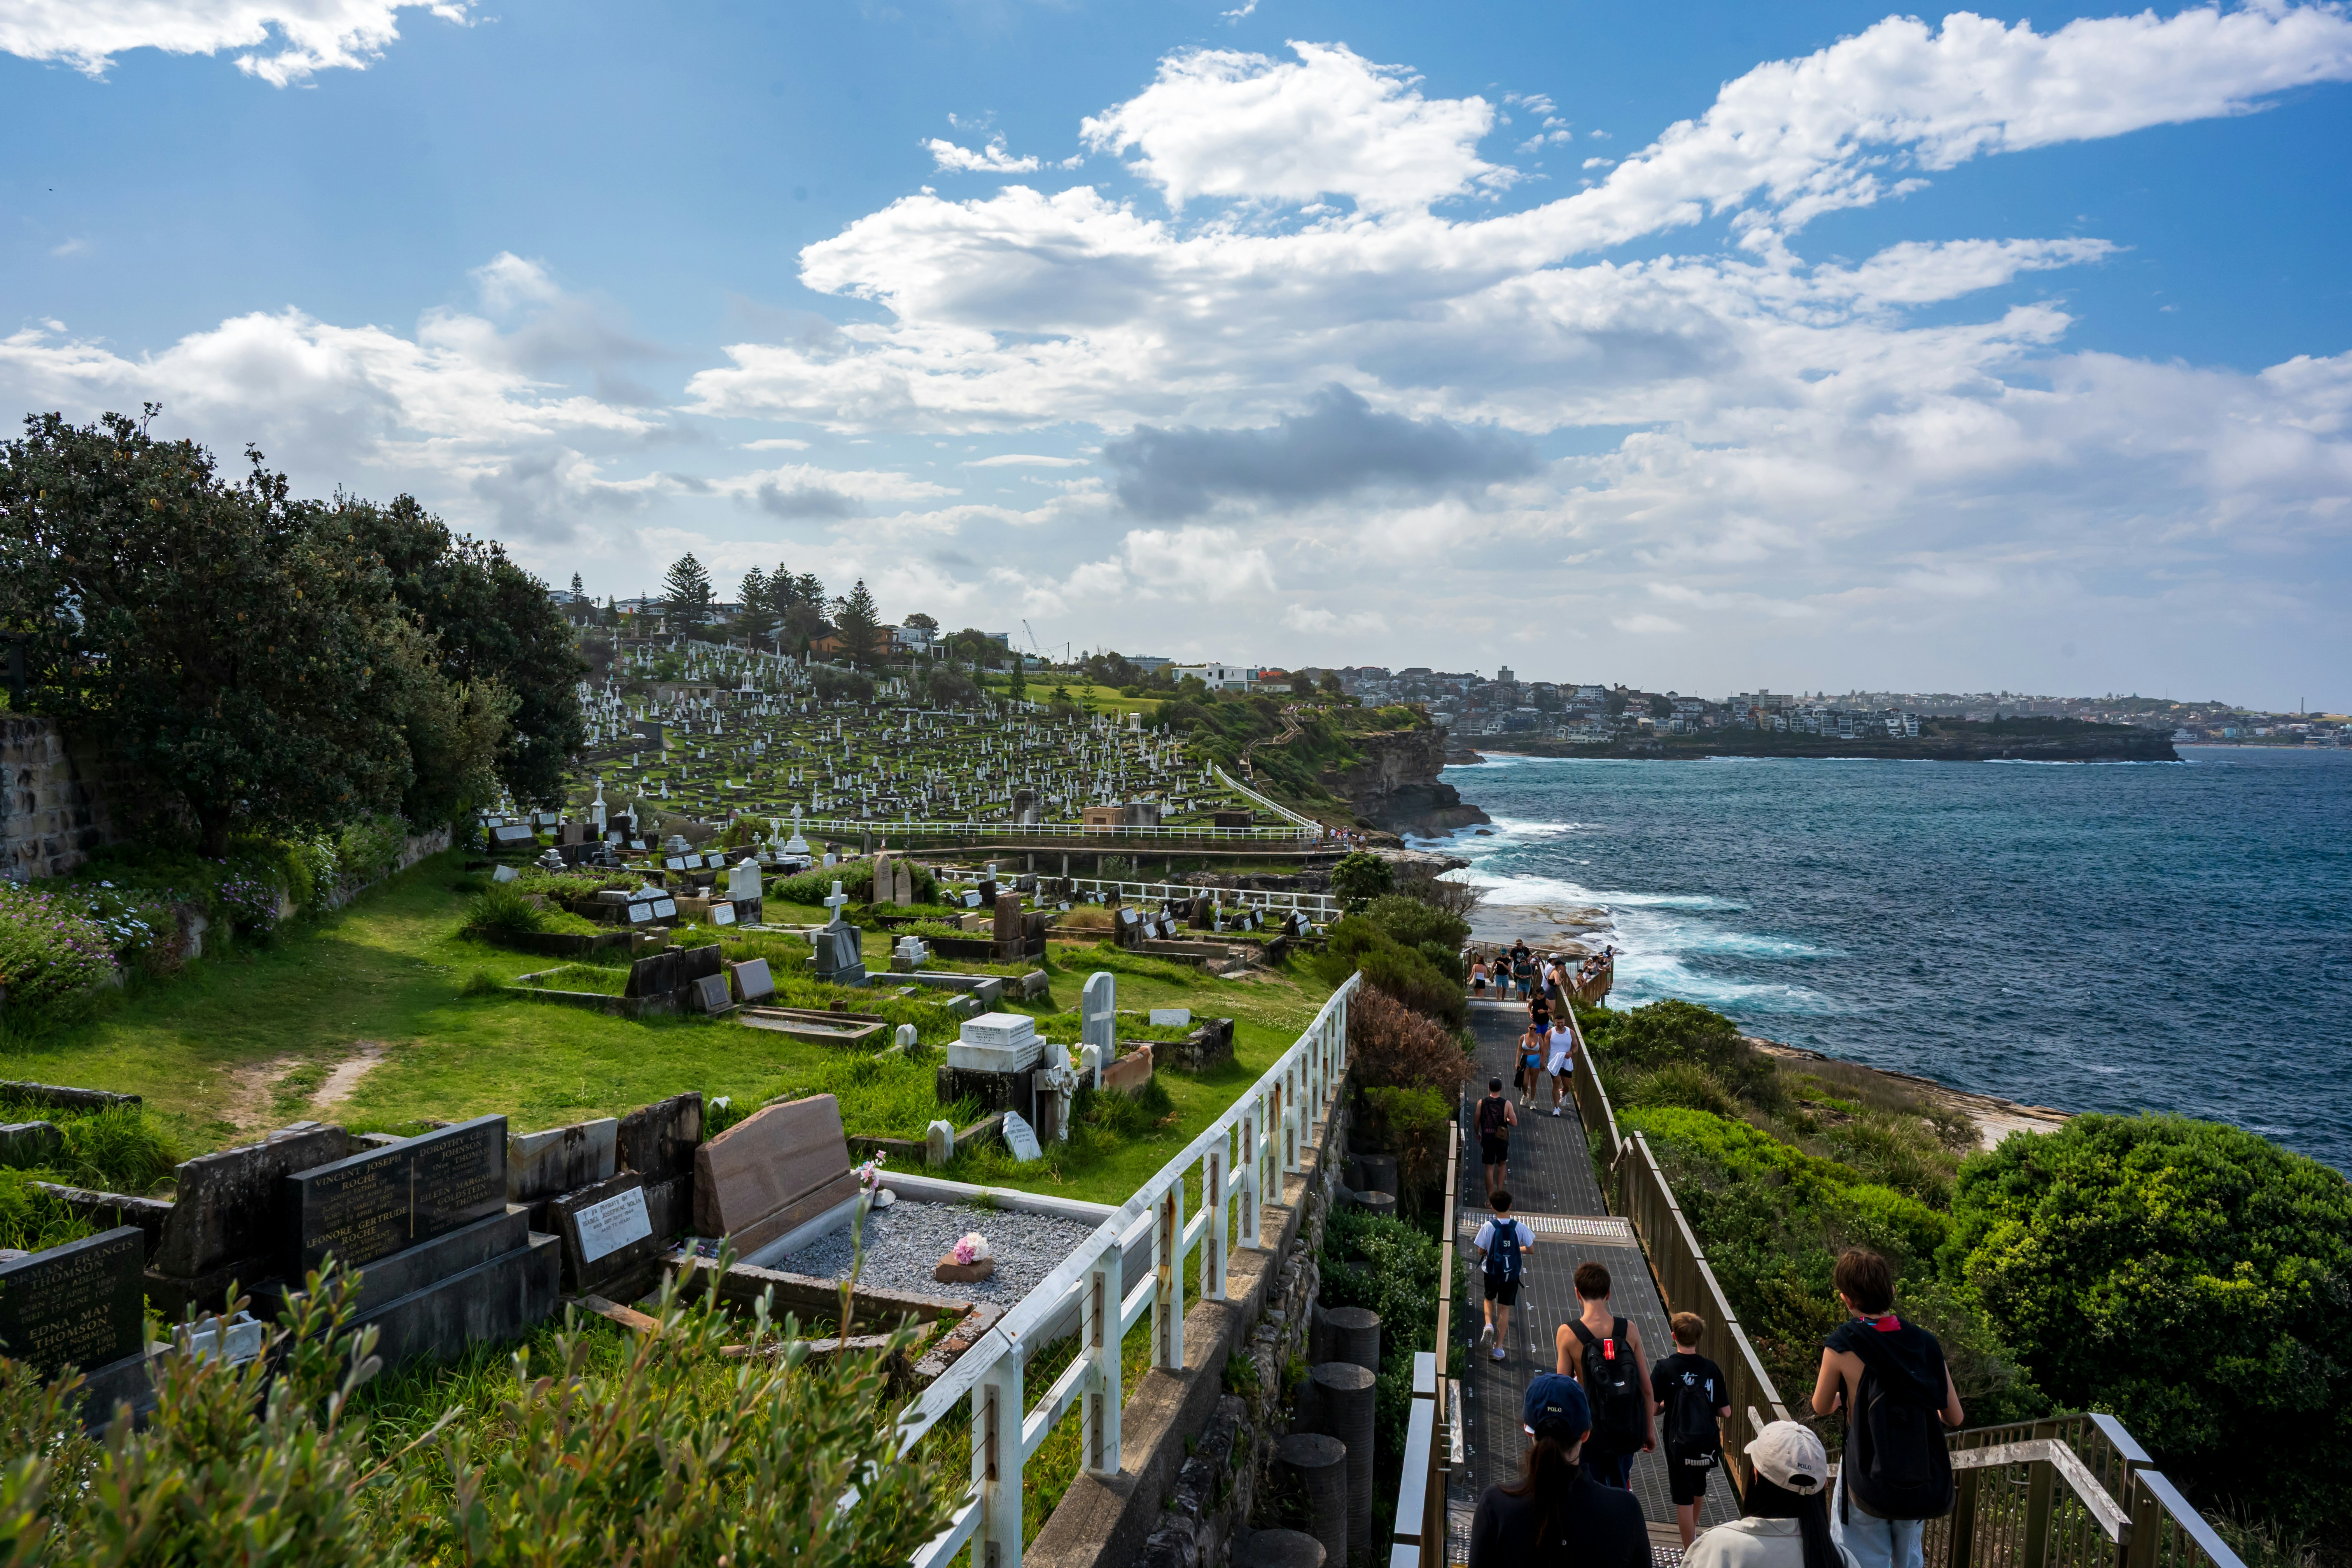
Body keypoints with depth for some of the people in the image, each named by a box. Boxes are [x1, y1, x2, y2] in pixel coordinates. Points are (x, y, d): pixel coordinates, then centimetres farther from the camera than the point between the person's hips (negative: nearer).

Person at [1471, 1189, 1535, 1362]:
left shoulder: (1488, 1227, -16)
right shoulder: (1520, 1227, -13)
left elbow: (1481, 1251, -9)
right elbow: (1530, 1249, -5)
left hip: (1492, 1271, -1)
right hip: (1512, 1274, 1)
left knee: (1489, 1298, 27)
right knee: (1504, 1308, 11)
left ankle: (1489, 1324, 3)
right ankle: (1499, 1347, 12)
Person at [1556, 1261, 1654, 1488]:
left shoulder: (1567, 1334, -15)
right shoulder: (1630, 1330, -8)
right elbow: (1646, 1388, -1)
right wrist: (1650, 1429, 12)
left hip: (1590, 1429, -3)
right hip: (1626, 1430, 3)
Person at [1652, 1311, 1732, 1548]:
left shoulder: (1665, 1368, -12)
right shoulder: (1711, 1369, -4)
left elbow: (1651, 1410, -13)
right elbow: (1726, 1413, 0)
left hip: (1680, 1444, -4)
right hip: (1708, 1444, 4)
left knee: (1684, 1500, 7)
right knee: (1698, 1490, 29)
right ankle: (1694, 1528, 51)